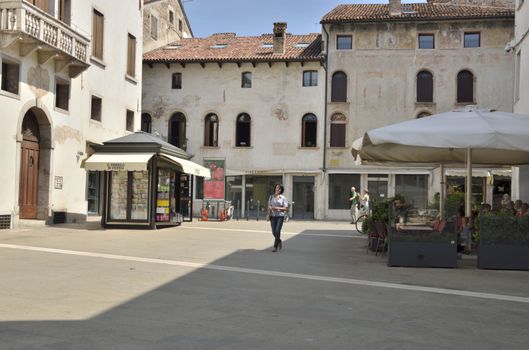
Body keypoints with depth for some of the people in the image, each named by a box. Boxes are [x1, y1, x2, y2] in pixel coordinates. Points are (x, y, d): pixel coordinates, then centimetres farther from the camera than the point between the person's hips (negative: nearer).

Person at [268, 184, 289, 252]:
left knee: (277, 231, -12)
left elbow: (286, 208, -6)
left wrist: (277, 208, -15)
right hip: (273, 216, 4)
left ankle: (275, 247, -1)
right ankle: (279, 241, 35)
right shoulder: (271, 197, 8)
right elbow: (269, 206, 16)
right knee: (274, 232, 6)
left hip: (280, 216, -4)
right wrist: (270, 208, -8)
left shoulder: (283, 198, -4)